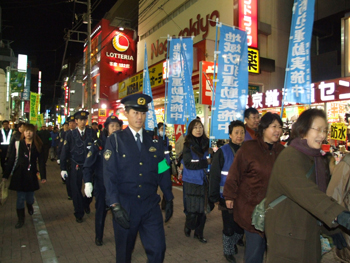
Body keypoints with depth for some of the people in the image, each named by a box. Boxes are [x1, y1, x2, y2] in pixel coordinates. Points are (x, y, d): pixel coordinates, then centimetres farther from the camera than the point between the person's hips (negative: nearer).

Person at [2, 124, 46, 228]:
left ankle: (29, 206, 45)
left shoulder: (37, 145, 0)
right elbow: (11, 160, 1)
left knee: (30, 196, 9)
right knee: (20, 197, 1)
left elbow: (41, 161, 0)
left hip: (31, 175, 1)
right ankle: (21, 219, 17)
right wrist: (6, 175, -1)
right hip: (19, 175, -1)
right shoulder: (18, 144, -1)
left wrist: (43, 176, -4)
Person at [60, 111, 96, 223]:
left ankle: (86, 204, 39)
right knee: (76, 190, 7)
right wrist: (63, 168, 0)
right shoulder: (70, 135, 0)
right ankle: (79, 214, 26)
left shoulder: (92, 133, 0)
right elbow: (65, 151, 1)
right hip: (76, 167, 0)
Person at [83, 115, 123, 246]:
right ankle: (98, 237, 32)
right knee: (101, 210, 11)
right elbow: (88, 165, -11)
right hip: (101, 184, -1)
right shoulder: (98, 144, -7)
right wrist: (87, 182, -21)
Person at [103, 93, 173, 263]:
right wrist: (115, 206, -16)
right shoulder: (115, 140, -4)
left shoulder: (155, 140, 4)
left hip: (151, 205, 2)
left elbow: (163, 171, 7)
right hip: (125, 206, -2)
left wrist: (169, 199, 7)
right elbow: (109, 175, -10)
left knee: (158, 249, 5)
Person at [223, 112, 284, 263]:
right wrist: (230, 196, -7)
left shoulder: (281, 150, 5)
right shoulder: (249, 148, -11)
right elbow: (235, 174, -10)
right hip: (251, 206, -5)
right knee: (255, 243, 5)